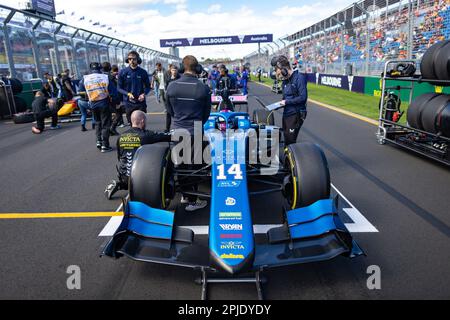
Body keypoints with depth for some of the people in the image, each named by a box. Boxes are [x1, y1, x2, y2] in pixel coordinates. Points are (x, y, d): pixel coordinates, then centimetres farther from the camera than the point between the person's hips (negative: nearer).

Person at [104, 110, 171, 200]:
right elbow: (168, 137, -14)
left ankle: (119, 185, 8)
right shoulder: (146, 135, -14)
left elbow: (119, 158, 12)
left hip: (124, 176, 6)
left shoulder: (121, 137, 3)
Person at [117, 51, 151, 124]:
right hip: (129, 103, 0)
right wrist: (128, 94, -15)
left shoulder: (143, 72, 1)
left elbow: (148, 87, 9)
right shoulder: (123, 72, -1)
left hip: (141, 102, 0)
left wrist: (144, 94, -12)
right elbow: (119, 88, 3)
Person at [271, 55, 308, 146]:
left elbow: (303, 97, -21)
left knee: (291, 140, -4)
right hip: (286, 114, 8)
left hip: (296, 114, -8)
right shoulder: (285, 79, 9)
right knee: (286, 139, 14)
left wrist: (286, 102, -14)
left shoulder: (299, 77, -15)